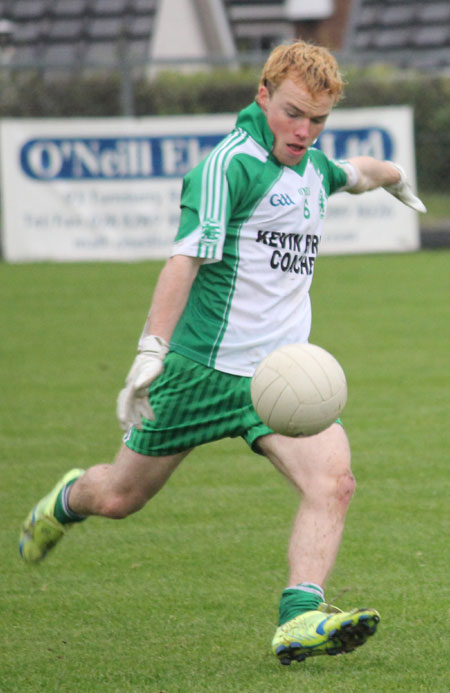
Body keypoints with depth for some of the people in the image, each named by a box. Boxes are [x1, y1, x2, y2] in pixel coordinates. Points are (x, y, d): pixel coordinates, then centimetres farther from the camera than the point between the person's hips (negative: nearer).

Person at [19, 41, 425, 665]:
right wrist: (151, 352, -36)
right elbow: (185, 258, -26)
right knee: (121, 497, 10)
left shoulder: (312, 164, 9)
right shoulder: (230, 164, -16)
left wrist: (393, 177, 56)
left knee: (333, 479, -22)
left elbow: (354, 172, 36)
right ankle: (68, 500, 46)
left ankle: (300, 620, -30)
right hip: (203, 370, -6)